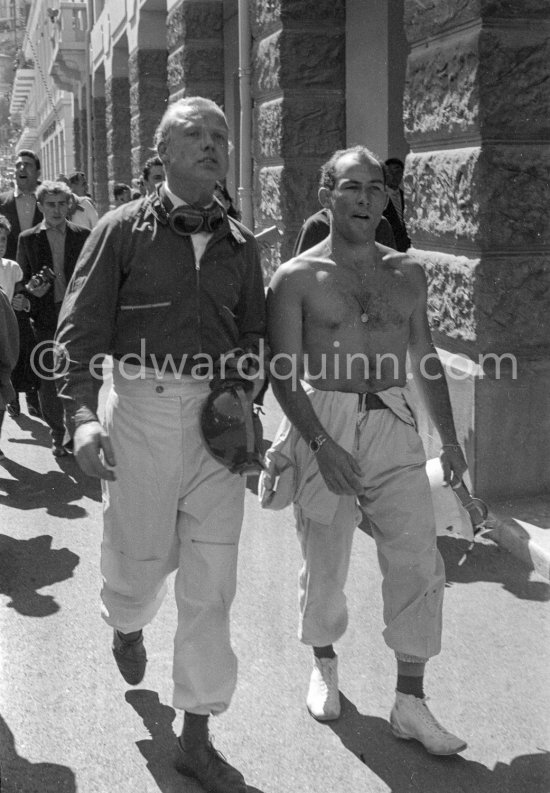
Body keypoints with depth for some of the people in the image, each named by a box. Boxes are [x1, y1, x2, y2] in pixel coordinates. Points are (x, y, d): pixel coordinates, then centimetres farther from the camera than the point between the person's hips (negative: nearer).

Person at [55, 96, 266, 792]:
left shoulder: (240, 245, 11)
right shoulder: (124, 230, 0)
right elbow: (80, 328, -5)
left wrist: (246, 399, 2)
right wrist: (83, 413, -16)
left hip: (218, 415, 3)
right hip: (143, 404, -3)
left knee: (211, 583, 3)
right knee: (141, 554, 10)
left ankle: (196, 735, 17)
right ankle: (125, 626, 49)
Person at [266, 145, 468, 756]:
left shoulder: (407, 274, 9)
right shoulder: (297, 279, -3)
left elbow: (424, 357, 16)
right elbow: (284, 373, -8)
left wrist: (449, 438, 13)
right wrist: (322, 445, -18)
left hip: (394, 427, 3)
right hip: (324, 425, -3)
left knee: (418, 564, -2)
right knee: (325, 564, 10)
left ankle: (410, 703, 10)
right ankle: (324, 665, 37)